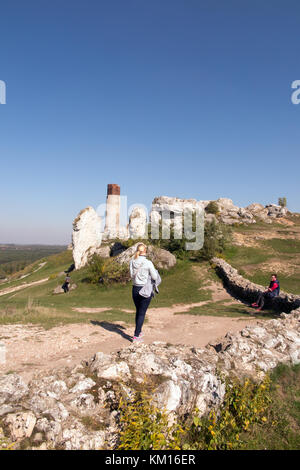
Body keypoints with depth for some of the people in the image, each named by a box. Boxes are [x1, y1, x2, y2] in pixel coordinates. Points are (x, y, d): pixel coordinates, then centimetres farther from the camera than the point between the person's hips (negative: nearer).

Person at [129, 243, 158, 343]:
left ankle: (139, 332, 35)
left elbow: (132, 275, 5)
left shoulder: (132, 262, -3)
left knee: (138, 311, 22)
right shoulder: (148, 263, -15)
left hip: (135, 289, 5)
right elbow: (154, 277, -8)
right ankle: (136, 336, 7)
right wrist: (155, 271, 10)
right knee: (142, 313, 5)